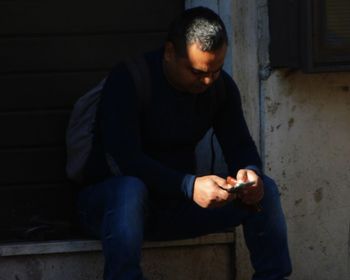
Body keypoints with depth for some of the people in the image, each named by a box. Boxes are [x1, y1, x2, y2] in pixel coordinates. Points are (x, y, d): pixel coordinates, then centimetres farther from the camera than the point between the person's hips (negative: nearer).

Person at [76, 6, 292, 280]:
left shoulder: (221, 86, 0)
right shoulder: (127, 80, -19)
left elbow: (240, 146, 2)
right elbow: (124, 160, -29)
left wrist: (250, 173, -24)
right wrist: (189, 186, -41)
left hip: (178, 203, 5)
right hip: (110, 199, -5)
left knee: (263, 189, -14)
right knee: (130, 189, -41)